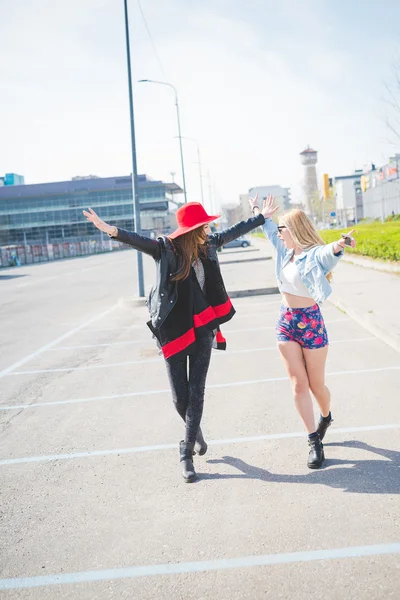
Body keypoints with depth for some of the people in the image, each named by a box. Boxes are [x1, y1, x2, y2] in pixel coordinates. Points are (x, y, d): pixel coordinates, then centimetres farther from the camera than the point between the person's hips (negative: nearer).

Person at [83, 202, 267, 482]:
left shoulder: (208, 244, 3)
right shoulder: (166, 248, -11)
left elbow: (234, 231, 18)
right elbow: (140, 241, -30)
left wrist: (262, 218, 27)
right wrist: (114, 231, -49)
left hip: (203, 327, 3)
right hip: (175, 329, -3)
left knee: (197, 392, 0)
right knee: (180, 396, 5)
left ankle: (187, 454, 9)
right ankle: (195, 431, 36)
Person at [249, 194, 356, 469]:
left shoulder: (314, 254, -18)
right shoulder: (286, 250, 5)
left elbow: (328, 253, -43)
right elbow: (270, 229, 25)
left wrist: (338, 247, -65)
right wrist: (258, 213, 39)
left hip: (311, 323, -6)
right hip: (286, 323, 6)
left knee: (316, 384, 9)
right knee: (299, 385, -1)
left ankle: (326, 417, 41)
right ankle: (315, 441, 5)